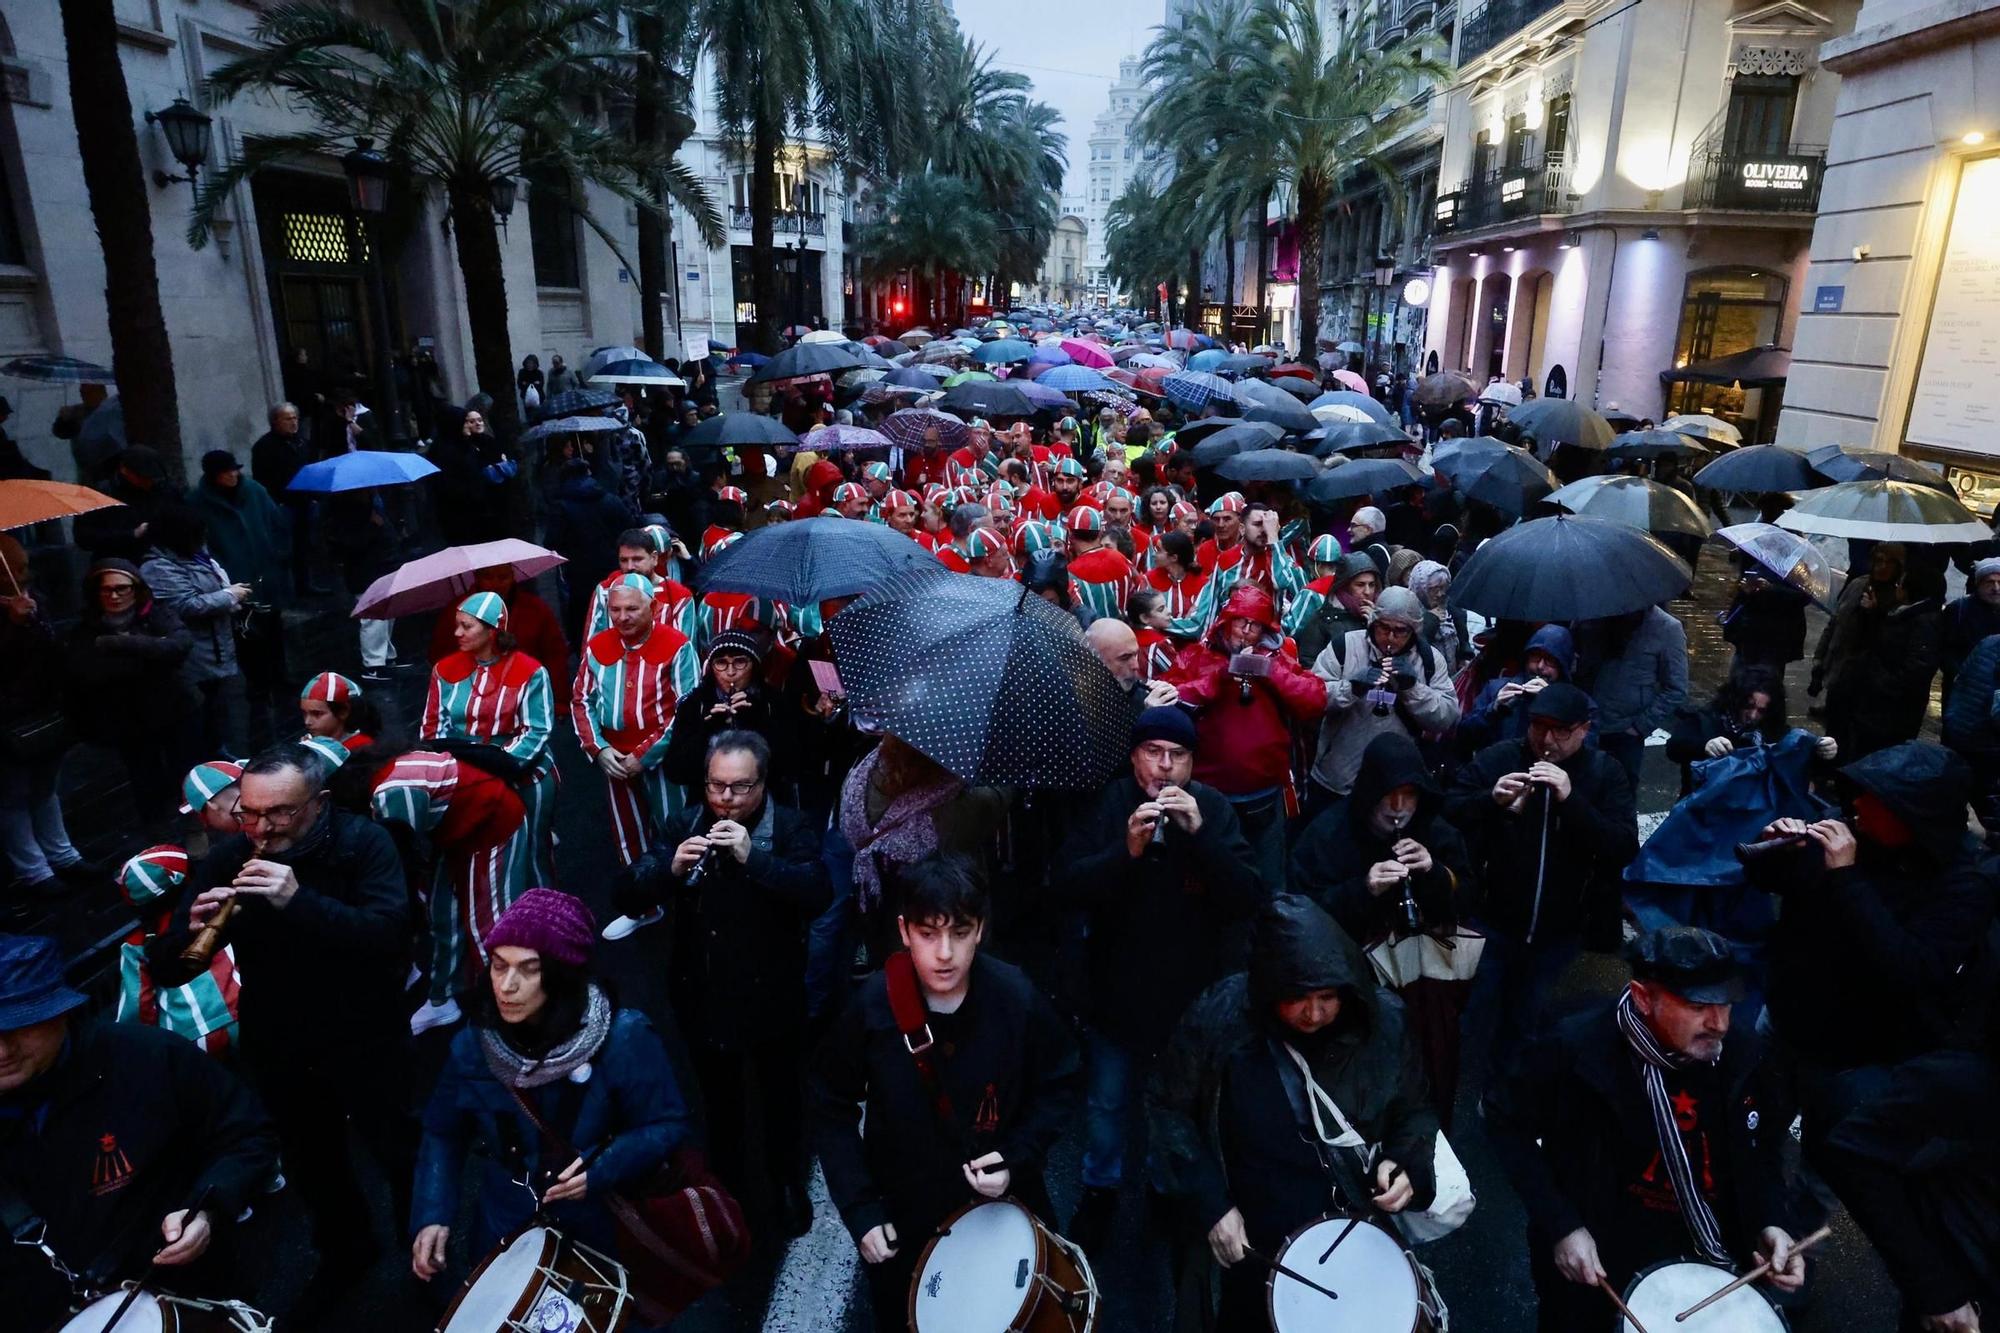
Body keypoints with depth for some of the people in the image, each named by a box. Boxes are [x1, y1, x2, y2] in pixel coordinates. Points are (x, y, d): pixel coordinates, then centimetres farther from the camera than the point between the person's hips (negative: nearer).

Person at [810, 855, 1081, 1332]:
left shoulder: (1017, 999, -20)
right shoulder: (872, 1007, -20)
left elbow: (1058, 1089, -4)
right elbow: (830, 1107, -6)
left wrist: (1018, 1158, -18)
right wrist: (859, 1210, -11)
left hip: (1005, 1210, 0)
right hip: (903, 1218, 0)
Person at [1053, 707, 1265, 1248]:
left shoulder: (1213, 808, -9)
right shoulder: (1110, 804, -10)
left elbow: (1249, 898, -17)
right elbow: (1065, 886, -18)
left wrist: (1199, 833, -30)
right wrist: (1125, 851, -34)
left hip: (1197, 994, 0)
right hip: (1119, 989, 0)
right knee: (1107, 1101, 16)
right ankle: (1099, 1192, 42)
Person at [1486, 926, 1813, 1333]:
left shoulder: (1739, 1055, -11)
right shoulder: (1575, 1050, -25)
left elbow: (1760, 1152, 6)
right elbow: (1508, 1123, -13)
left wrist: (1771, 1224, -12)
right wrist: (1561, 1226, -19)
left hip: (1715, 1264, 4)